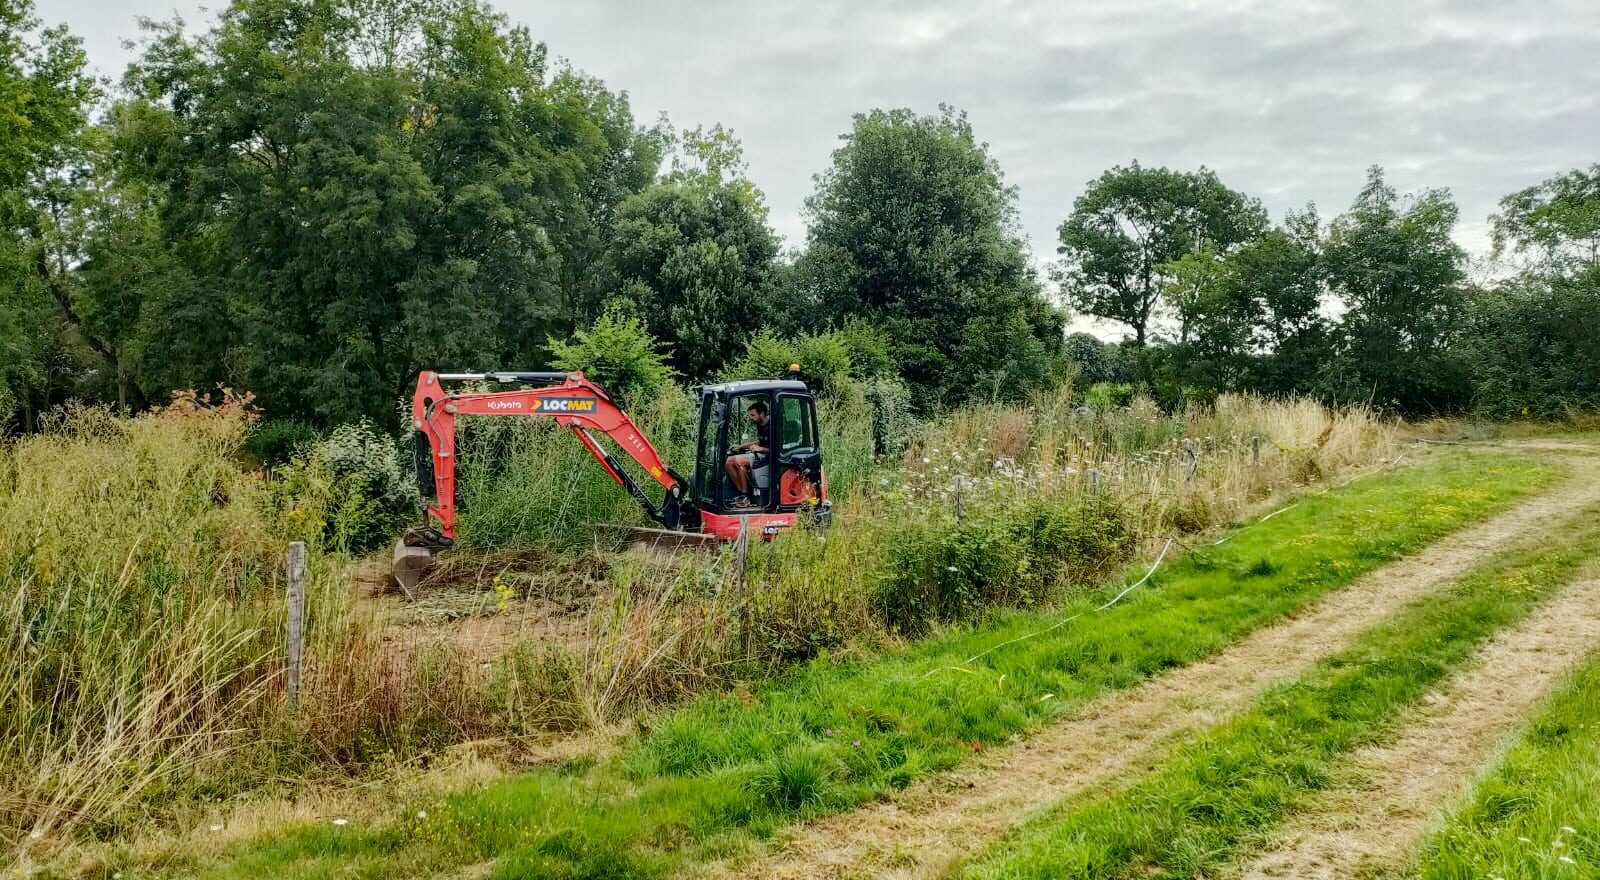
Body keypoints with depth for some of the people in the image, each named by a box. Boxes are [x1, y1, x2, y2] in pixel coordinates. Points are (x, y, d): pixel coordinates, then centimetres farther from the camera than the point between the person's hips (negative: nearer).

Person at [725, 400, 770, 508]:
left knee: (739, 461, -28)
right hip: (758, 453, 10)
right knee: (729, 461, -7)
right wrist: (740, 446, 20)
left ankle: (745, 496, -20)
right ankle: (740, 492, -4)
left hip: (768, 455, -10)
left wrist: (760, 448, -23)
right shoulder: (760, 425, 12)